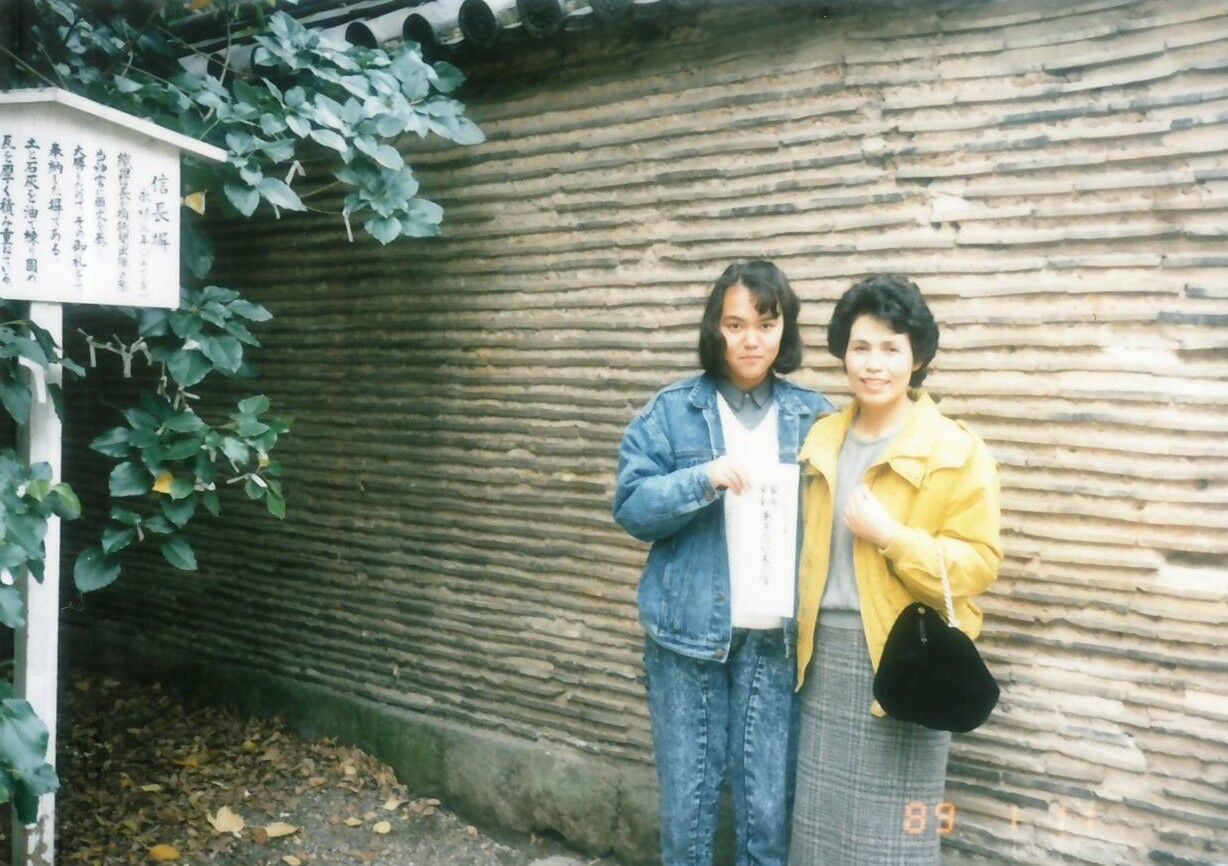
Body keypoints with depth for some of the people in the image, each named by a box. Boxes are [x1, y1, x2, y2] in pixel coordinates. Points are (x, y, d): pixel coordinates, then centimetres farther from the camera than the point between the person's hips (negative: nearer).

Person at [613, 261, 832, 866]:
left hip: (778, 637, 1)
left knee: (768, 808, 9)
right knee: (686, 801, 8)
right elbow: (631, 506, -6)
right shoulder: (671, 411, 0)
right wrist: (705, 478, -21)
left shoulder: (813, 416, 6)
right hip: (688, 633, -1)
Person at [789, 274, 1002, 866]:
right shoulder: (822, 440, 8)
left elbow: (979, 562, -12)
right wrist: (806, 635, 14)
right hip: (827, 656, 5)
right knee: (821, 818, 15)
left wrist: (891, 535, -23)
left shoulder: (955, 452, -10)